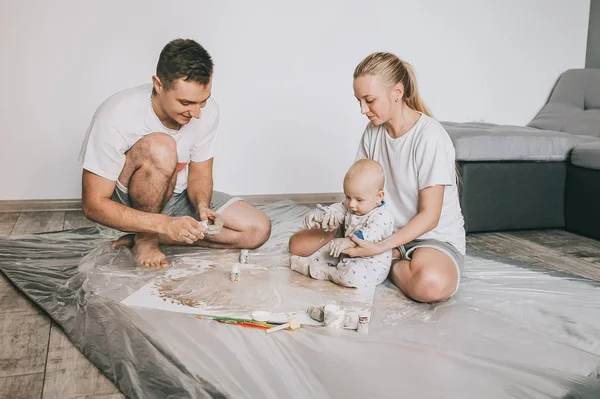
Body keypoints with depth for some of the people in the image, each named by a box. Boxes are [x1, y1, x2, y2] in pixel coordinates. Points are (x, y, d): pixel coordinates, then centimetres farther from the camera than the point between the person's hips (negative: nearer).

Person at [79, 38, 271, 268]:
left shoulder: (208, 111, -16)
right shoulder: (117, 117, -29)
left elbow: (199, 174, -2)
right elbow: (93, 205, -26)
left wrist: (202, 206, -25)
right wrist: (165, 224, -37)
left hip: (177, 195, 5)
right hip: (127, 203, -5)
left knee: (258, 229, -12)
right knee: (161, 148, -36)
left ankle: (151, 236, -6)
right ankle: (145, 238, -13)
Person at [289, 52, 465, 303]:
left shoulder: (430, 136, -20)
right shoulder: (374, 131, 0)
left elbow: (429, 216, -21)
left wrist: (382, 248, -31)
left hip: (432, 235, -5)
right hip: (384, 229, 6)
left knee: (432, 284, -41)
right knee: (299, 243, -5)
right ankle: (394, 257, -4)